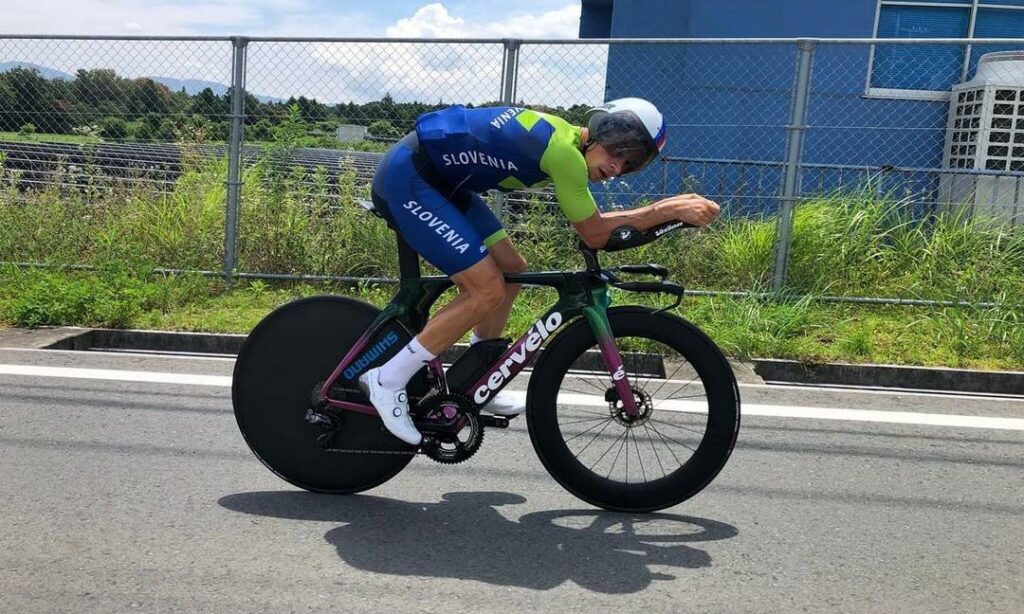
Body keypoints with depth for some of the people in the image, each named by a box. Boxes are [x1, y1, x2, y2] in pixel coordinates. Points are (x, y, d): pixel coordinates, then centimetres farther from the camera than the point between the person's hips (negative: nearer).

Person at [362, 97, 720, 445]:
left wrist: (670, 206, 4)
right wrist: (668, 211, -11)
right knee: (488, 292, -15)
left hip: (438, 180, 10)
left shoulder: (564, 137, 8)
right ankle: (387, 381, -5)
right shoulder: (565, 150, -22)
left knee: (512, 270, 10)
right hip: (407, 178, -10)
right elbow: (595, 235, -15)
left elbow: (591, 223, 9)